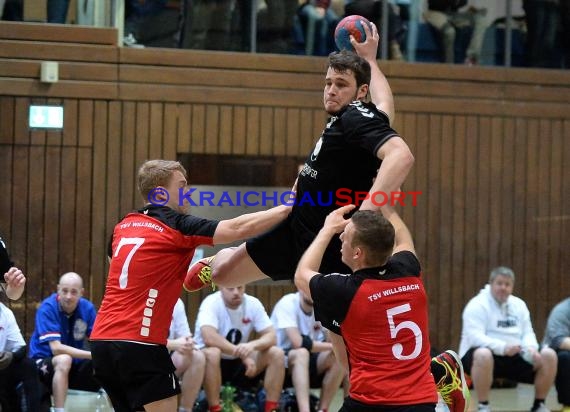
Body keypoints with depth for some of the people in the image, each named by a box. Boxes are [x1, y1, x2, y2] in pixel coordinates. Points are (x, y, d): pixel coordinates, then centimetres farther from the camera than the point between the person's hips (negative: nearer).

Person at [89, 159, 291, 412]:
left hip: (102, 339, 8)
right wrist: (288, 208, -10)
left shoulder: (123, 226, 15)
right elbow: (238, 228, -15)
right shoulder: (175, 225, -7)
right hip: (139, 343, -8)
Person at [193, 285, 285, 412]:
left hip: (238, 364, 5)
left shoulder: (253, 304, -5)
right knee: (212, 353, -38)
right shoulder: (211, 303, -19)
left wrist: (252, 345, -34)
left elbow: (271, 337, -11)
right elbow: (209, 338, -35)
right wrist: (243, 354, -38)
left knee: (277, 354, -16)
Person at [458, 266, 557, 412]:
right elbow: (474, 337, -21)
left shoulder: (519, 305, 11)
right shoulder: (477, 305, -9)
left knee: (549, 356, -12)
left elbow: (527, 333, 9)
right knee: (483, 355, -42)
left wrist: (531, 348, -16)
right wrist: (503, 347, -34)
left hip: (514, 357, 6)